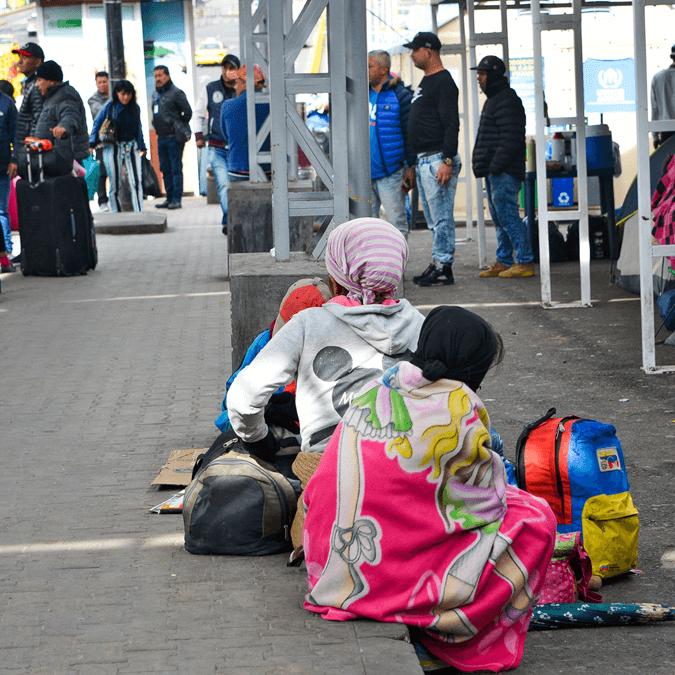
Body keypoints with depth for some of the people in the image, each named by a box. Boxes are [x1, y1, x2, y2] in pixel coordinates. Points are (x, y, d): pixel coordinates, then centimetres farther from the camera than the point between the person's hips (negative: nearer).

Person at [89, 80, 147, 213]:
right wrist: (92, 143, -3)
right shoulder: (110, 106, -4)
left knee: (136, 182, -10)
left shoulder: (135, 108, 7)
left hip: (131, 148, 2)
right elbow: (97, 123, 2)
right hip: (113, 149, -2)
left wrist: (142, 147, 20)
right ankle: (116, 214, 12)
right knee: (115, 185, 2)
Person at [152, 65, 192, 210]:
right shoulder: (156, 94, 16)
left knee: (176, 169, -7)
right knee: (165, 170, 9)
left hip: (174, 138, -8)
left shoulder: (176, 93, -7)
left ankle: (177, 199, -6)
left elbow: (188, 112, -7)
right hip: (161, 137, 8)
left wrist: (178, 127, -1)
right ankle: (169, 198, 14)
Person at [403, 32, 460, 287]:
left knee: (441, 217, -8)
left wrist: (448, 162, -24)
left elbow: (451, 125, -18)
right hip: (423, 161, 10)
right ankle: (437, 265, 16)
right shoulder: (425, 82, 21)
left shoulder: (443, 82, -11)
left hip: (438, 160, -10)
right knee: (434, 219, 12)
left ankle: (443, 269, -7)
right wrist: (413, 166, 23)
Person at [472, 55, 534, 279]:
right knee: (499, 218, 13)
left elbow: (511, 138, -21)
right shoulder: (494, 99, 20)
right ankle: (503, 261, 19)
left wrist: (495, 166, -22)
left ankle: (525, 262, -10)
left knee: (507, 216, -11)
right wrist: (483, 165, 18)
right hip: (494, 171, 11)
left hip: (504, 173, -11)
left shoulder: (507, 100, -14)